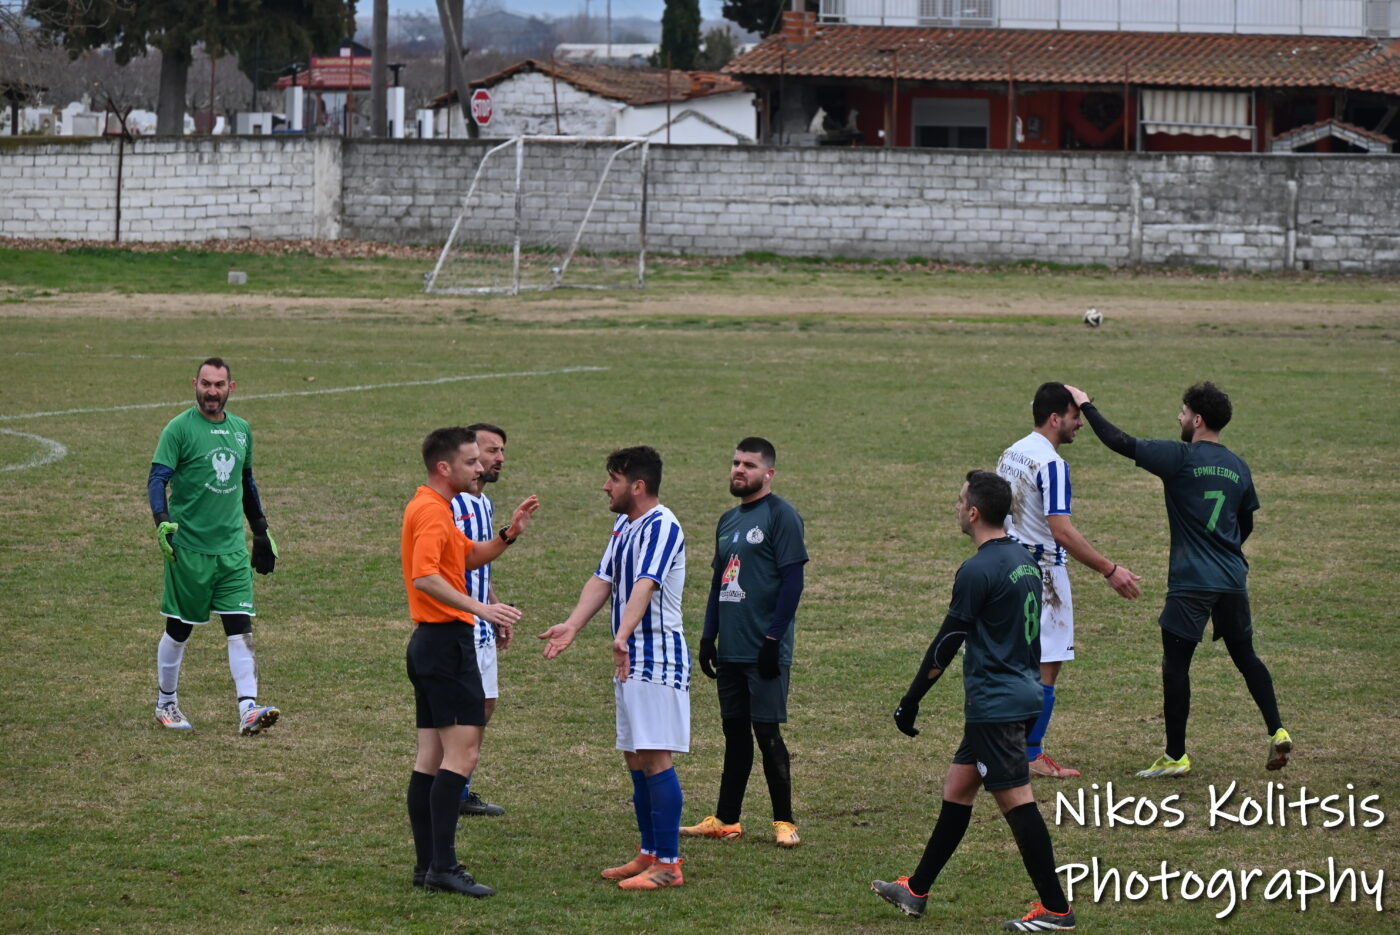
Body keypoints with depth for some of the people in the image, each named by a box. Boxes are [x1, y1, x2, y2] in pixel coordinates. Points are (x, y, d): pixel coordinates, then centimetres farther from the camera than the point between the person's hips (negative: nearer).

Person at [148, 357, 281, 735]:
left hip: (233, 548, 4)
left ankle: (248, 710, -11)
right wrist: (163, 520, -30)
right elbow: (157, 478, -14)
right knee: (179, 630, 7)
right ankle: (166, 704, 24)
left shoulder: (241, 430, 11)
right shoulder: (180, 428, -7)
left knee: (241, 629, -6)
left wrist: (262, 532, 26)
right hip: (188, 547, -4)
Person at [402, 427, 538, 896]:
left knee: (432, 756, 9)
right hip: (446, 641, -11)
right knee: (461, 753, -14)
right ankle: (443, 865, -18)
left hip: (430, 642, 11)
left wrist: (510, 533, 14)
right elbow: (424, 577, -27)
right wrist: (480, 609, -34)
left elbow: (469, 557, 30)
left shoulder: (433, 508, 19)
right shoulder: (431, 512, -15)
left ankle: (427, 864, 10)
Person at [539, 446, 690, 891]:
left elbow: (645, 585, -30)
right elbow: (603, 580, 12)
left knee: (655, 758, -10)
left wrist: (623, 636, -44)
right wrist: (572, 625, -4)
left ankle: (668, 863, -8)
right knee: (635, 758, 13)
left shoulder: (662, 527, -16)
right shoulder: (623, 526, 15)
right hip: (631, 662, 10)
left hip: (659, 661, -10)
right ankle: (649, 853, 21)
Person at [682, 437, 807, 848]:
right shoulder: (728, 521, 16)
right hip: (730, 651, 7)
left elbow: (792, 581, -13)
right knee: (734, 732, 11)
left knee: (767, 732, -5)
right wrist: (708, 637, 15)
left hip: (764, 652, -7)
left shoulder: (781, 516, -8)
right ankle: (726, 819, 16)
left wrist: (773, 639, -17)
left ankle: (784, 822, 2)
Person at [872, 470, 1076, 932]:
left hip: (995, 704, -10)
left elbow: (946, 643, -14)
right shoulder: (1024, 560, 10)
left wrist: (910, 702, -6)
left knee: (1017, 801, -6)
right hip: (1022, 696, 10)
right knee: (957, 789, 17)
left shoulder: (978, 572, -17)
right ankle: (916, 890, 25)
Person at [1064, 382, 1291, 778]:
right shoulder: (1238, 467, 9)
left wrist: (1085, 405, -2)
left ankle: (1175, 756, 5)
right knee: (1245, 657, 18)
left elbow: (1121, 443, -12)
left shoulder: (1180, 458, -10)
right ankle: (1277, 732, 9)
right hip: (1233, 582, 6)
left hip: (1191, 584, -6)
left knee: (1176, 665, 2)